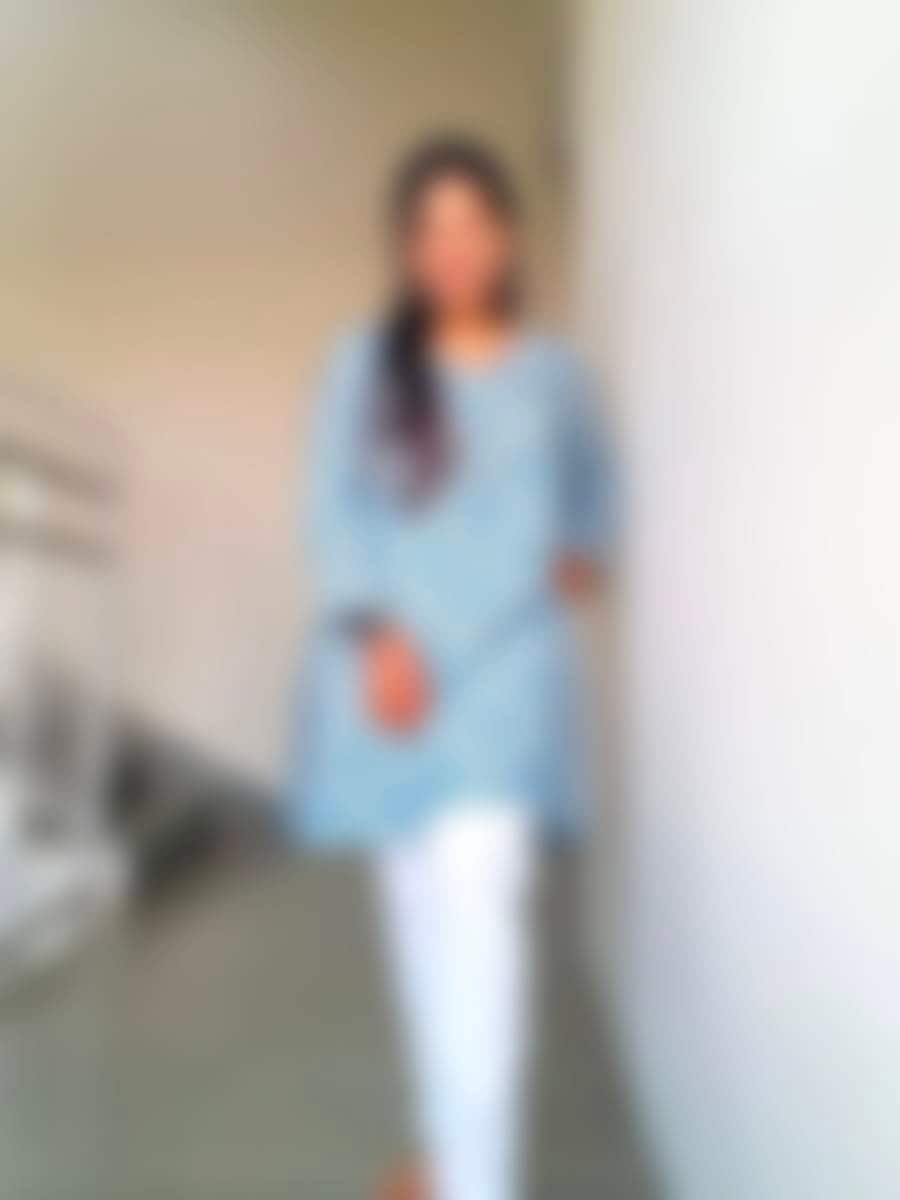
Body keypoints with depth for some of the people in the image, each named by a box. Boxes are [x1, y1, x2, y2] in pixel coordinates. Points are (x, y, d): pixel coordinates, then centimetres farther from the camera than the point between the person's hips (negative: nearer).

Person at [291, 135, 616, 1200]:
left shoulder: (551, 372, 9)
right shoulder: (364, 365, 5)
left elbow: (593, 484, 27)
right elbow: (333, 511, -3)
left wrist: (584, 552, 8)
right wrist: (374, 630, -17)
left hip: (507, 668, -1)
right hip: (391, 668, 1)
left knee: (481, 904, -17)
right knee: (417, 918, 8)